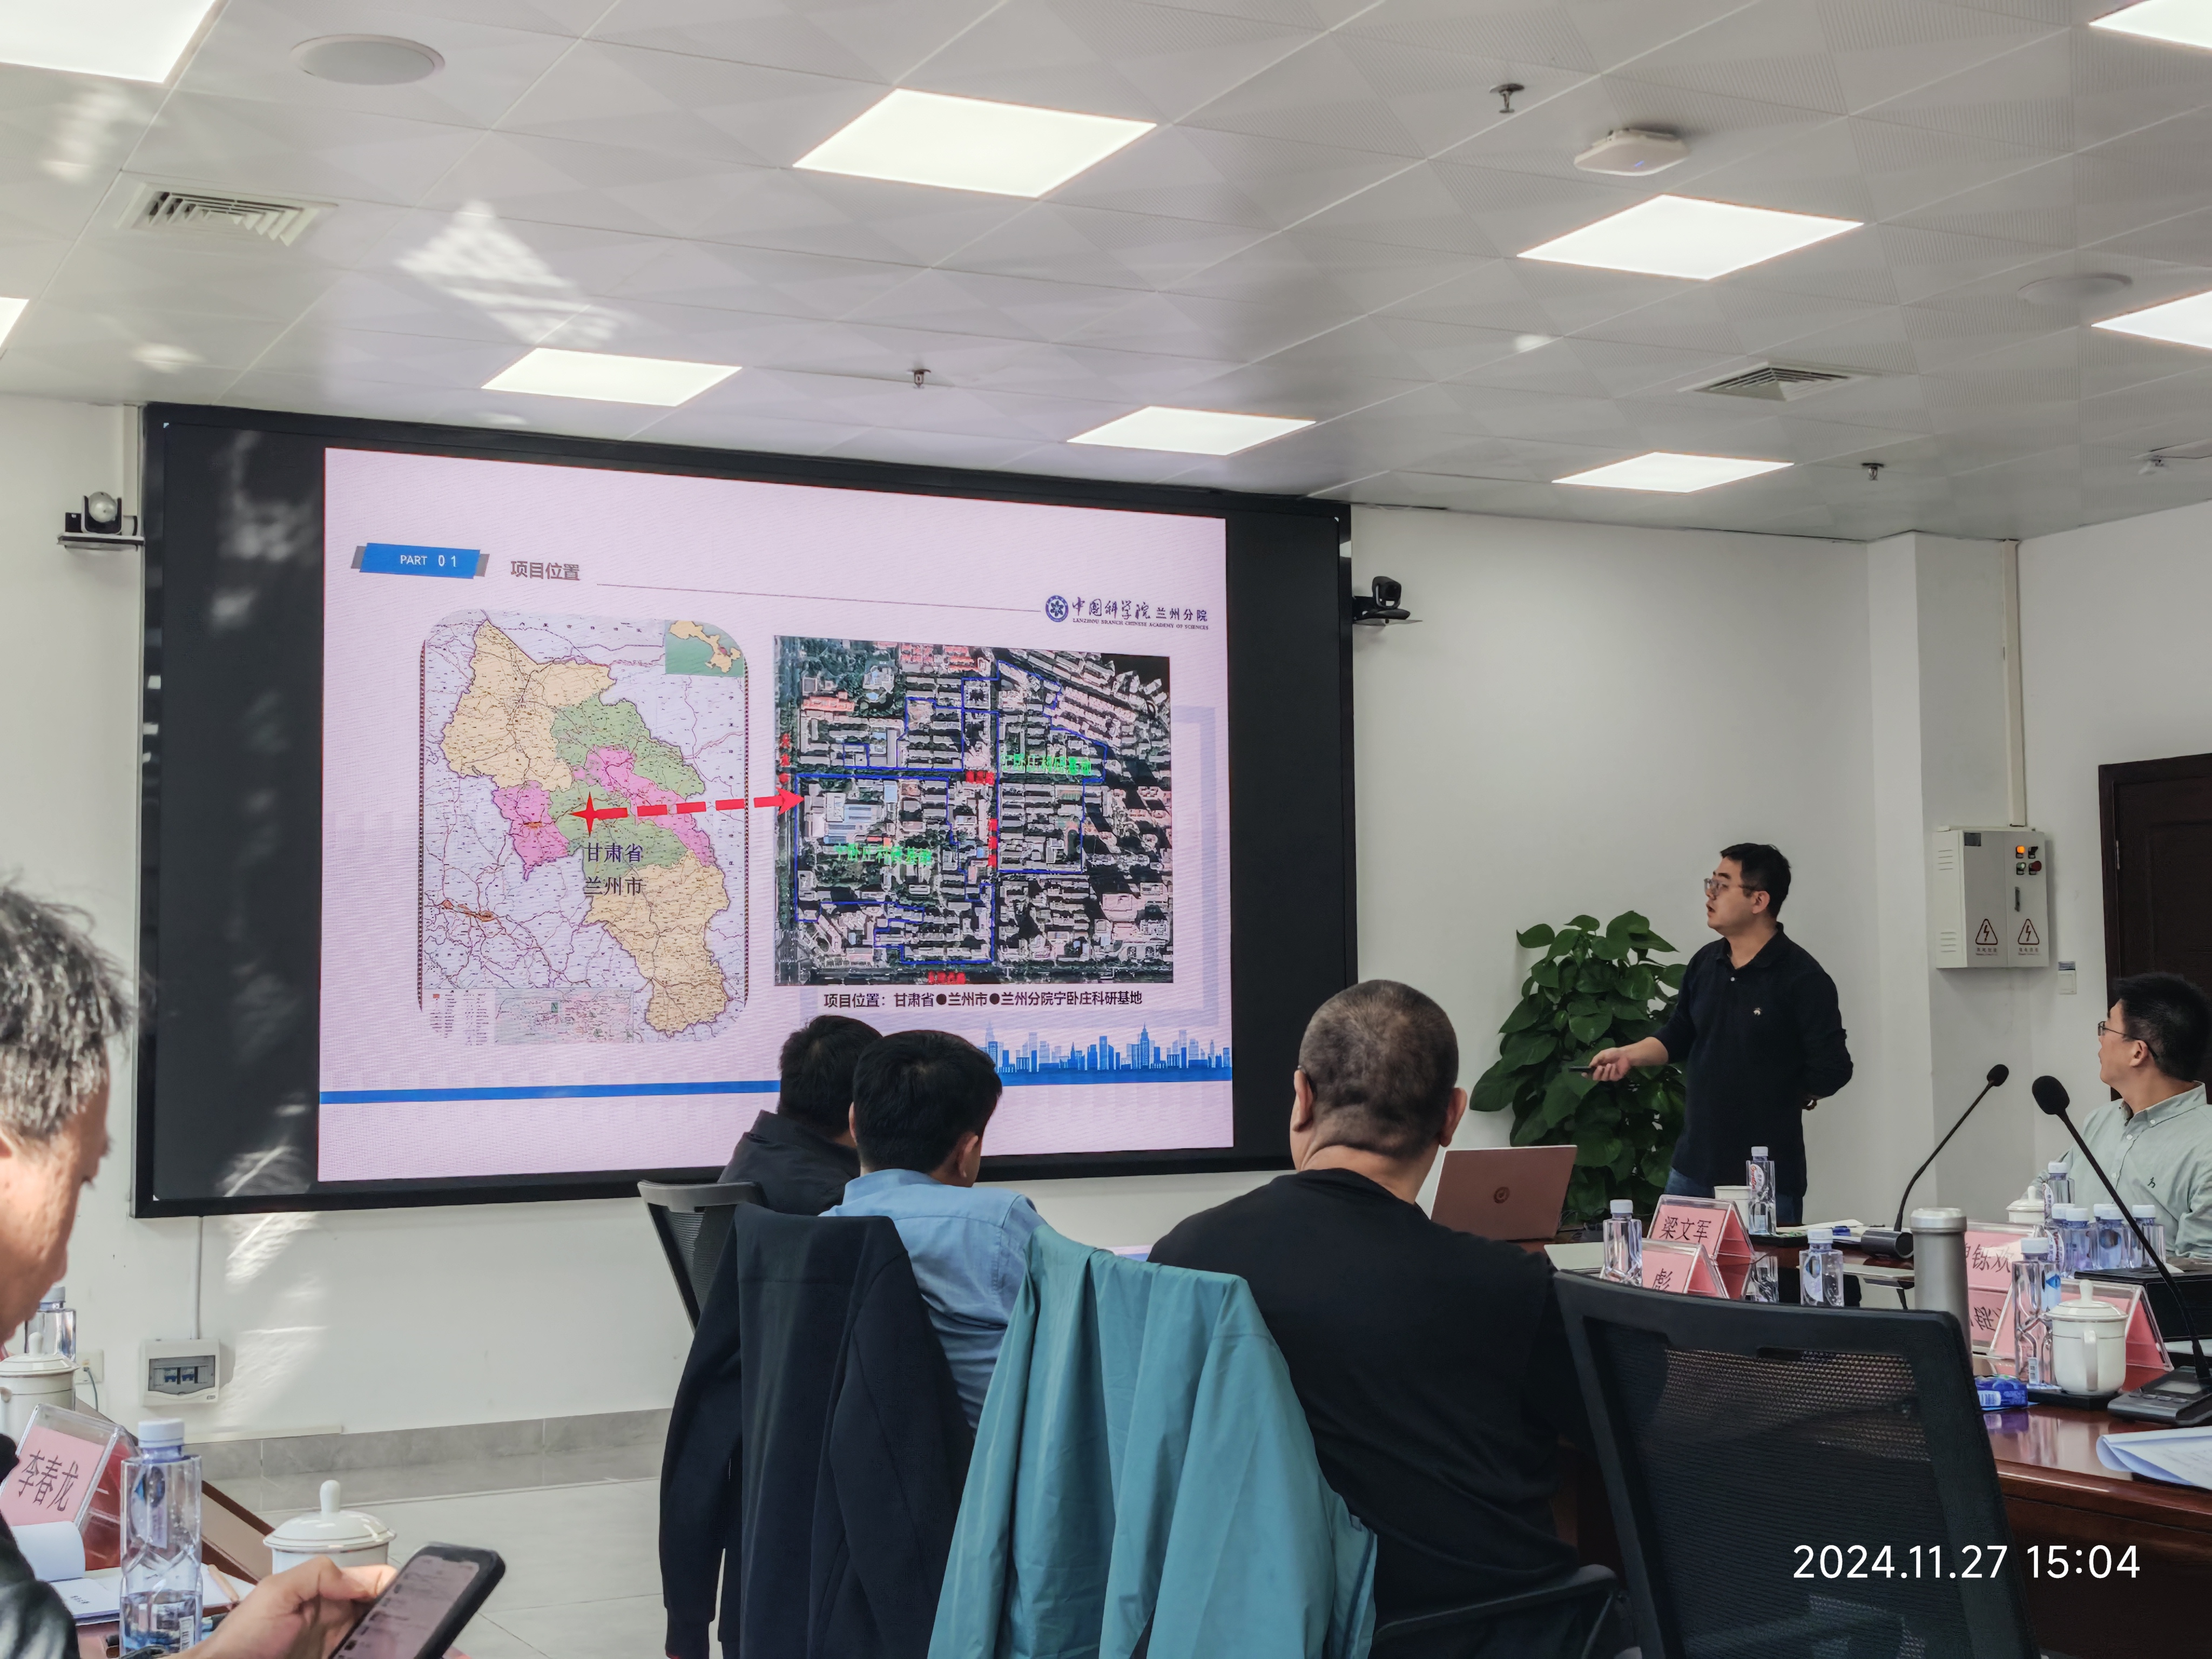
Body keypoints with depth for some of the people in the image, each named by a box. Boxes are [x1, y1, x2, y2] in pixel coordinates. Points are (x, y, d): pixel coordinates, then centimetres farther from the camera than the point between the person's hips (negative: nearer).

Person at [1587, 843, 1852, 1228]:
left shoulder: (1802, 977, -12)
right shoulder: (1705, 964, 9)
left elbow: (1831, 1070, -12)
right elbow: (1677, 1036, 19)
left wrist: (1780, 1102, 1)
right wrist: (1629, 1054, 4)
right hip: (1693, 1167, 6)